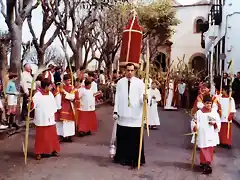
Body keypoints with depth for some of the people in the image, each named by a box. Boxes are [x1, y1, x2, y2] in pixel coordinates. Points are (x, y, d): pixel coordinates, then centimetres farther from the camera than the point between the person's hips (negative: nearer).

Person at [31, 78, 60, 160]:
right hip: (41, 120, -6)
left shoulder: (50, 94, 6)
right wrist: (31, 102, -40)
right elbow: (32, 106, -20)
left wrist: (54, 113, 13)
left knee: (52, 135, 12)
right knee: (41, 136, 2)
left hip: (50, 119, 6)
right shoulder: (37, 95, -13)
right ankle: (39, 152, 13)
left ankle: (53, 150, 26)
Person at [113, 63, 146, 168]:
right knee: (122, 138, 11)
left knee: (135, 139, 2)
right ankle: (122, 158, 26)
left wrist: (144, 98, -30)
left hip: (135, 116, -2)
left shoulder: (139, 82, -2)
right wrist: (115, 111, 2)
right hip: (122, 115, 2)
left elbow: (141, 98, -7)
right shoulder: (120, 82, 4)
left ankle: (135, 160, 15)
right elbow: (117, 98, 6)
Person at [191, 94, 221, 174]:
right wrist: (195, 126, -23)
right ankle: (205, 164, 7)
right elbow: (194, 122, -3)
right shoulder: (199, 112, -4)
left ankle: (207, 164, 22)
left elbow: (219, 123, 8)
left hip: (211, 135, 3)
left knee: (210, 150, 8)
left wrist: (214, 123, -12)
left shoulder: (214, 112, 3)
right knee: (203, 150, -1)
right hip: (202, 135, -2)